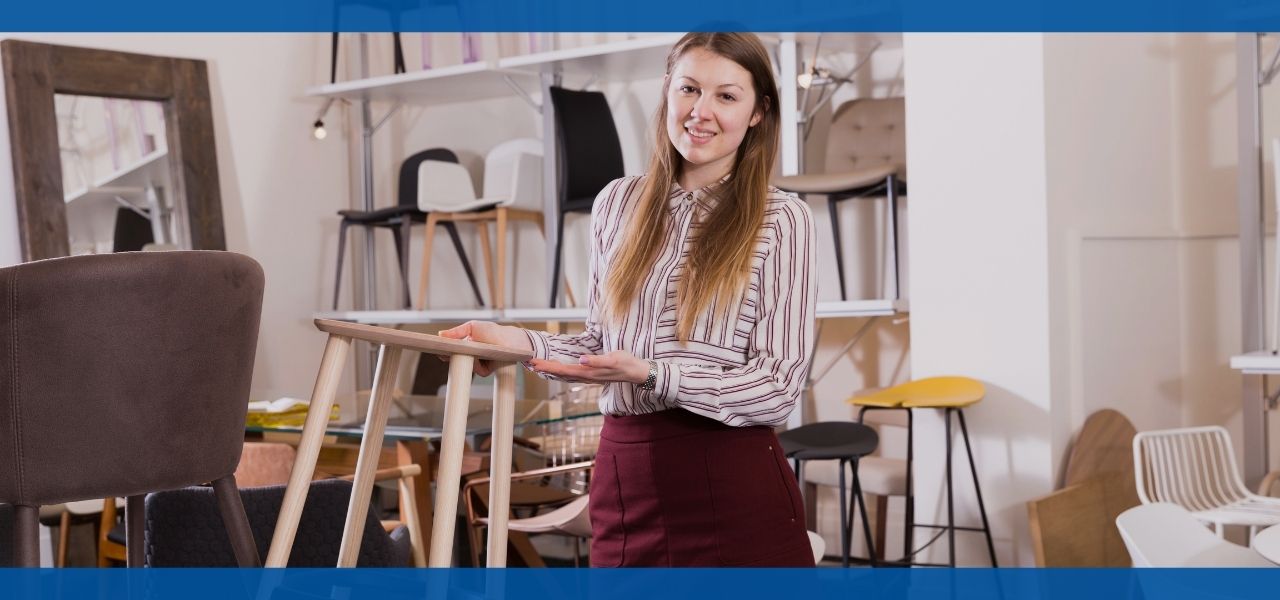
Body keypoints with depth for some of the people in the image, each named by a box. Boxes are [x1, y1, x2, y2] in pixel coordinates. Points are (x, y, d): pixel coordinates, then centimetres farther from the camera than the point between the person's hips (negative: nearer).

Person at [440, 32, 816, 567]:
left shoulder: (781, 220, -4)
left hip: (733, 490, -3)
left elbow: (779, 386, -9)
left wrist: (650, 374, -19)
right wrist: (522, 342, -2)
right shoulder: (618, 203, 8)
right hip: (623, 478, 4)